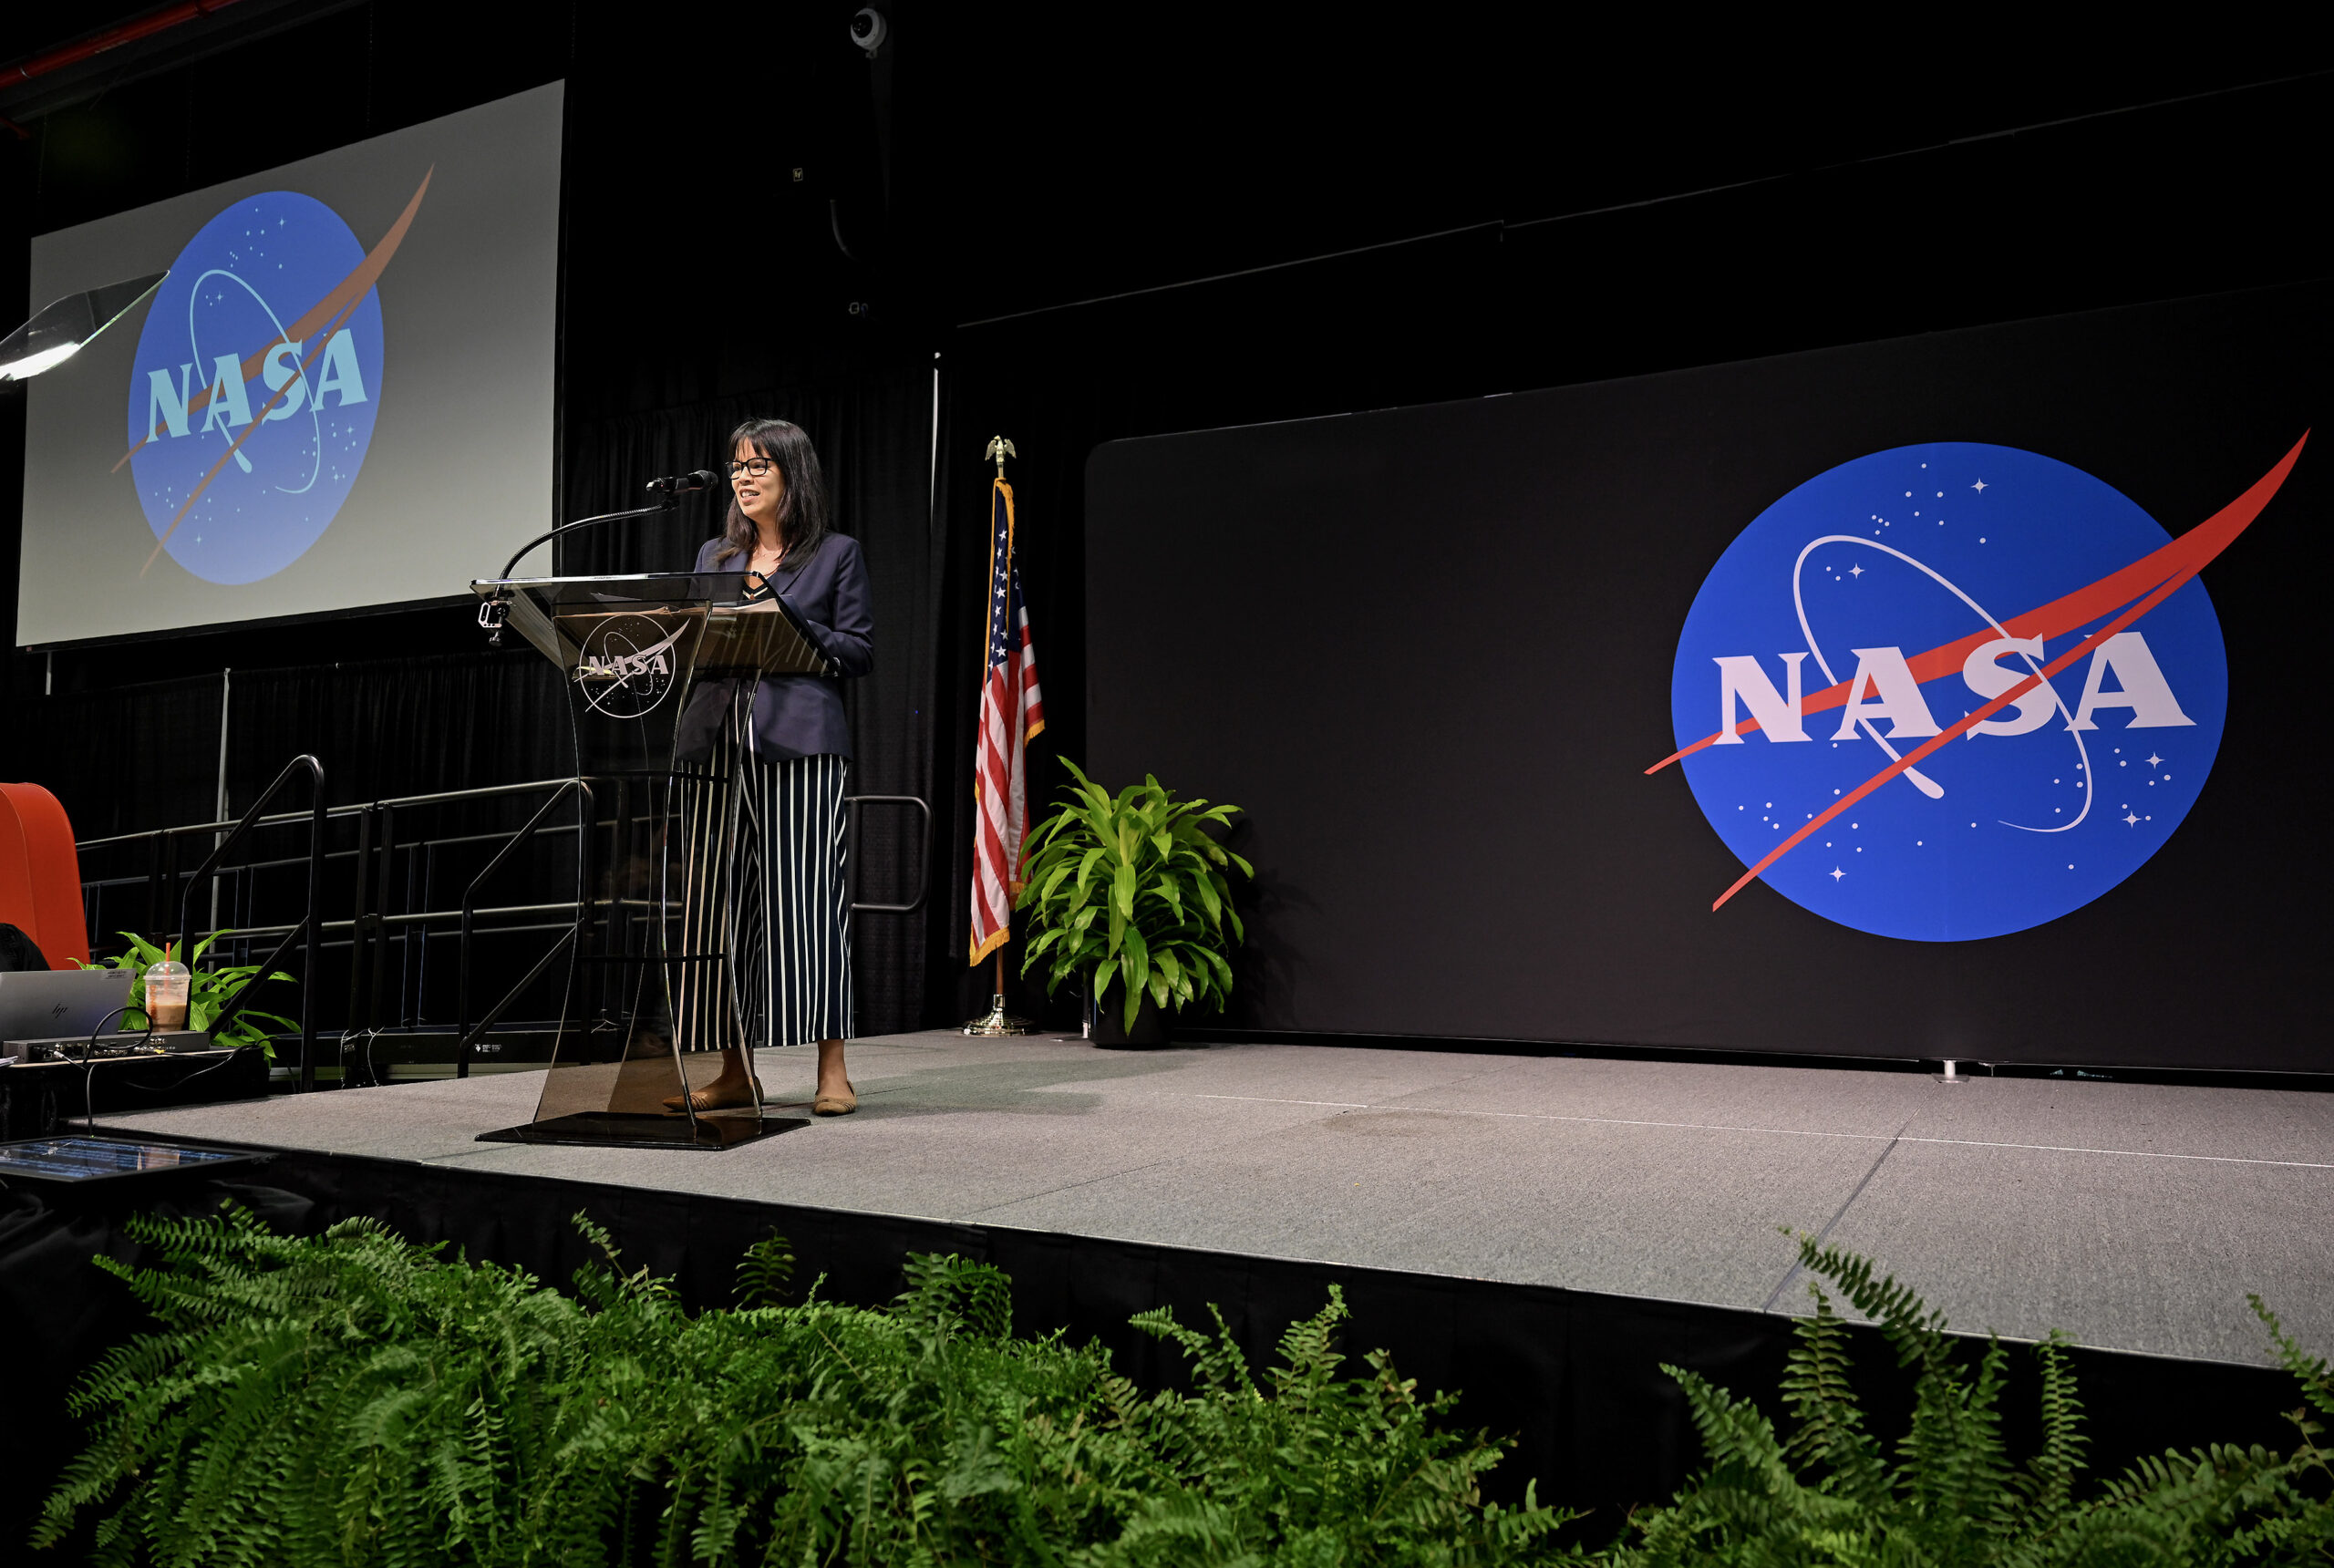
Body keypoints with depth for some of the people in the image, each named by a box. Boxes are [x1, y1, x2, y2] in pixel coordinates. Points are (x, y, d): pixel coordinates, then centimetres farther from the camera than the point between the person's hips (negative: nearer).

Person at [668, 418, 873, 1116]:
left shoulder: (837, 553, 8)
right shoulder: (713, 557, 21)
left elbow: (861, 651, 2)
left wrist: (789, 625, -10)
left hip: (800, 742, -4)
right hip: (716, 741, 5)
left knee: (806, 894, -9)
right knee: (719, 899, 2)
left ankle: (832, 1070, -5)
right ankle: (735, 1071, 10)